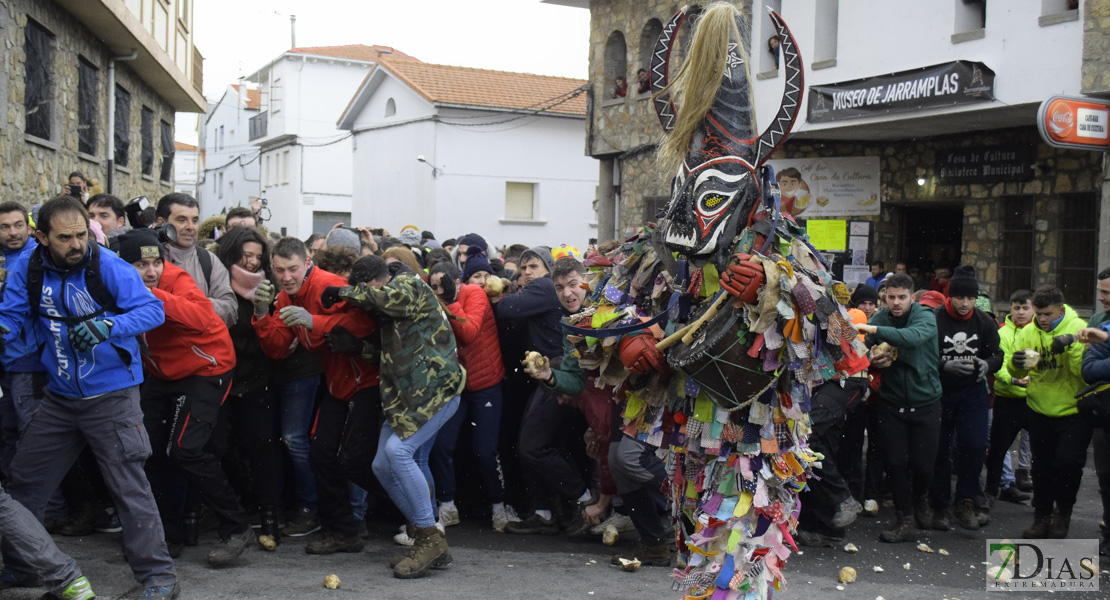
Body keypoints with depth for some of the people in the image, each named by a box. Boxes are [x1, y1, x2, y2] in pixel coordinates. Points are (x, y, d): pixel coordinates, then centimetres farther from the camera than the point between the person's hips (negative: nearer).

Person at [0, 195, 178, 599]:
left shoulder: (108, 267, -14)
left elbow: (152, 309, -17)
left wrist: (107, 325, -33)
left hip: (112, 395, -5)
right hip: (60, 397, 5)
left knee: (129, 486, -6)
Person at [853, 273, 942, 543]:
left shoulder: (926, 317, -12)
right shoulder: (880, 318, -1)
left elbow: (914, 337, -35)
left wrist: (873, 330, -42)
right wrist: (874, 359, -21)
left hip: (925, 401, -2)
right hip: (892, 402, 2)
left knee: (922, 463, 2)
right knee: (896, 462, -1)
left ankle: (921, 499, 35)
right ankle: (904, 522, 11)